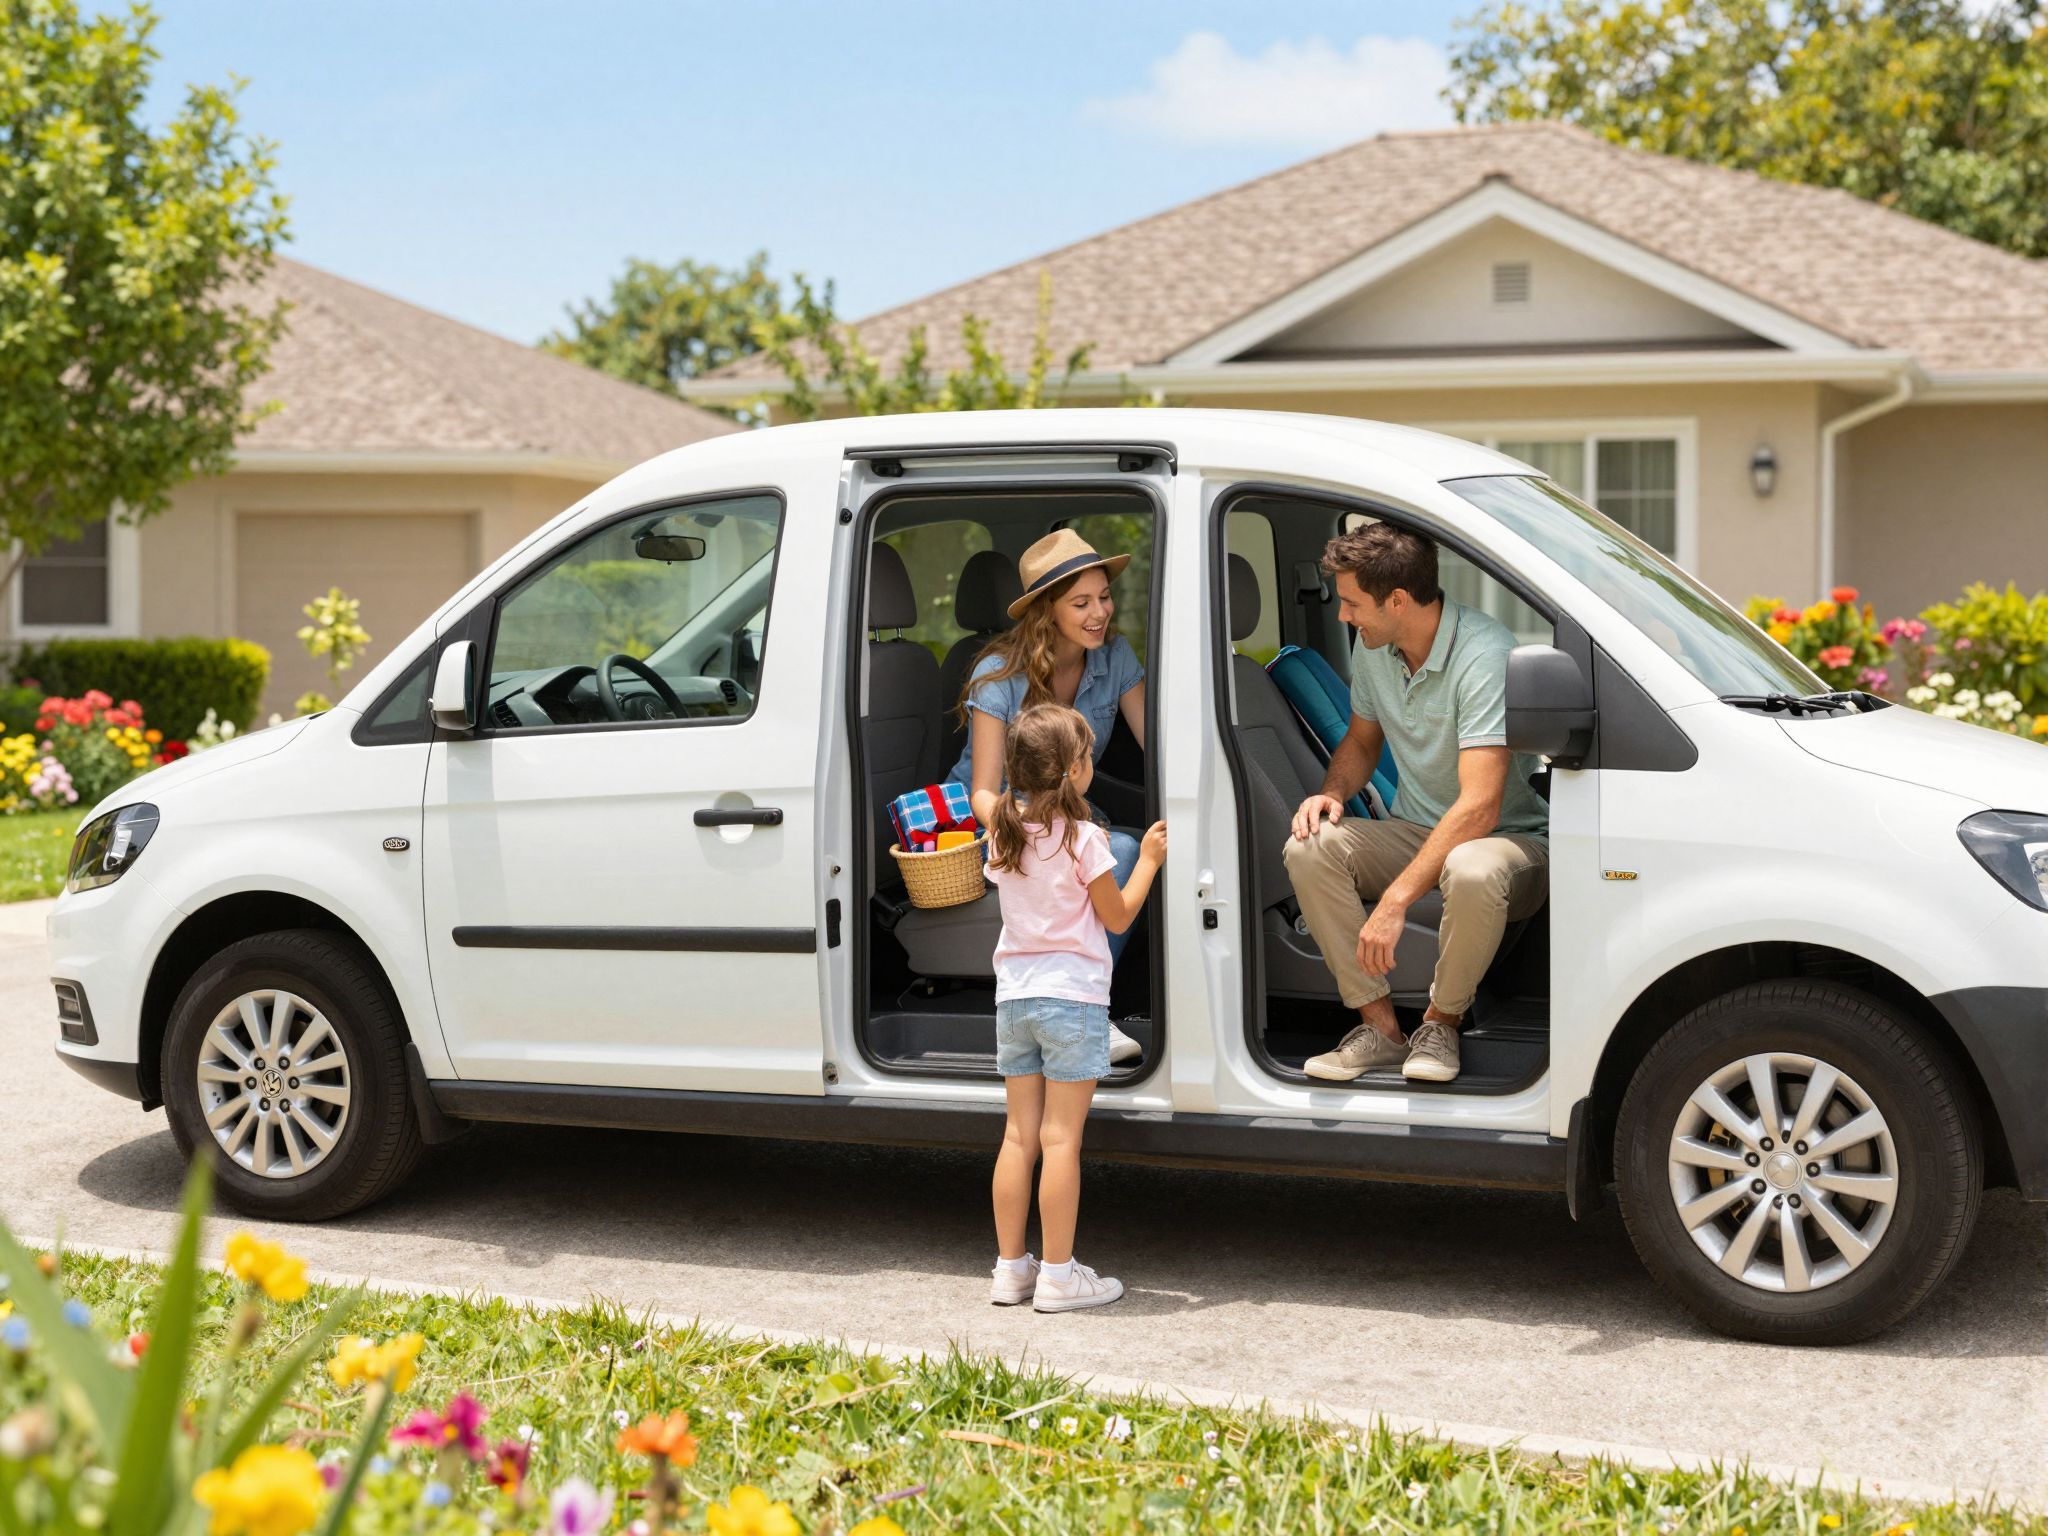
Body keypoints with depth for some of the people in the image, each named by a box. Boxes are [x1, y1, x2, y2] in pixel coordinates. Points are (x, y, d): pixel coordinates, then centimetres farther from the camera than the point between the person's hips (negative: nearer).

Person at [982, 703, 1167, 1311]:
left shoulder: (1003, 834, 6)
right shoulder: (1083, 838, -12)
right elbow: (1118, 917, -3)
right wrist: (1147, 859, 8)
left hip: (1013, 995, 6)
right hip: (1072, 995, -6)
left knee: (1019, 1134, 11)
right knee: (1061, 1138, -2)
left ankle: (1010, 1266, 16)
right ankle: (1059, 1274, 1)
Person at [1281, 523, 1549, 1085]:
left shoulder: (1485, 654, -26)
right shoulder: (1372, 647, -1)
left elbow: (1479, 807, -31)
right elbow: (1362, 739, 18)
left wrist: (1396, 899, -35)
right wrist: (1333, 792, -6)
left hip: (1512, 838, -6)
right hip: (1415, 829, 6)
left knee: (1471, 871, -41)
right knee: (1309, 847, -21)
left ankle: (1442, 1021, -13)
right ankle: (1379, 1025, -13)